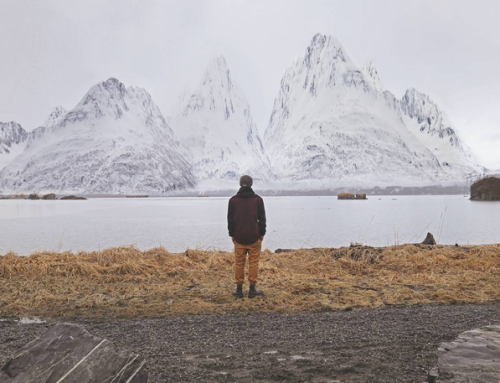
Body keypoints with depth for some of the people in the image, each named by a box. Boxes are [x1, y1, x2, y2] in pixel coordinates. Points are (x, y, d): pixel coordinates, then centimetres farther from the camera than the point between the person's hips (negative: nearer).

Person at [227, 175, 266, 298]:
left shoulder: (233, 200, 0)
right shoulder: (258, 199, -3)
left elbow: (230, 219, 3)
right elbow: (262, 218, -1)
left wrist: (232, 234, 11)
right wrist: (262, 233, 8)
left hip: (239, 237, 1)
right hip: (254, 237, -1)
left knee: (239, 263, 8)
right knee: (253, 263, 5)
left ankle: (239, 289, 12)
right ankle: (252, 289, 7)